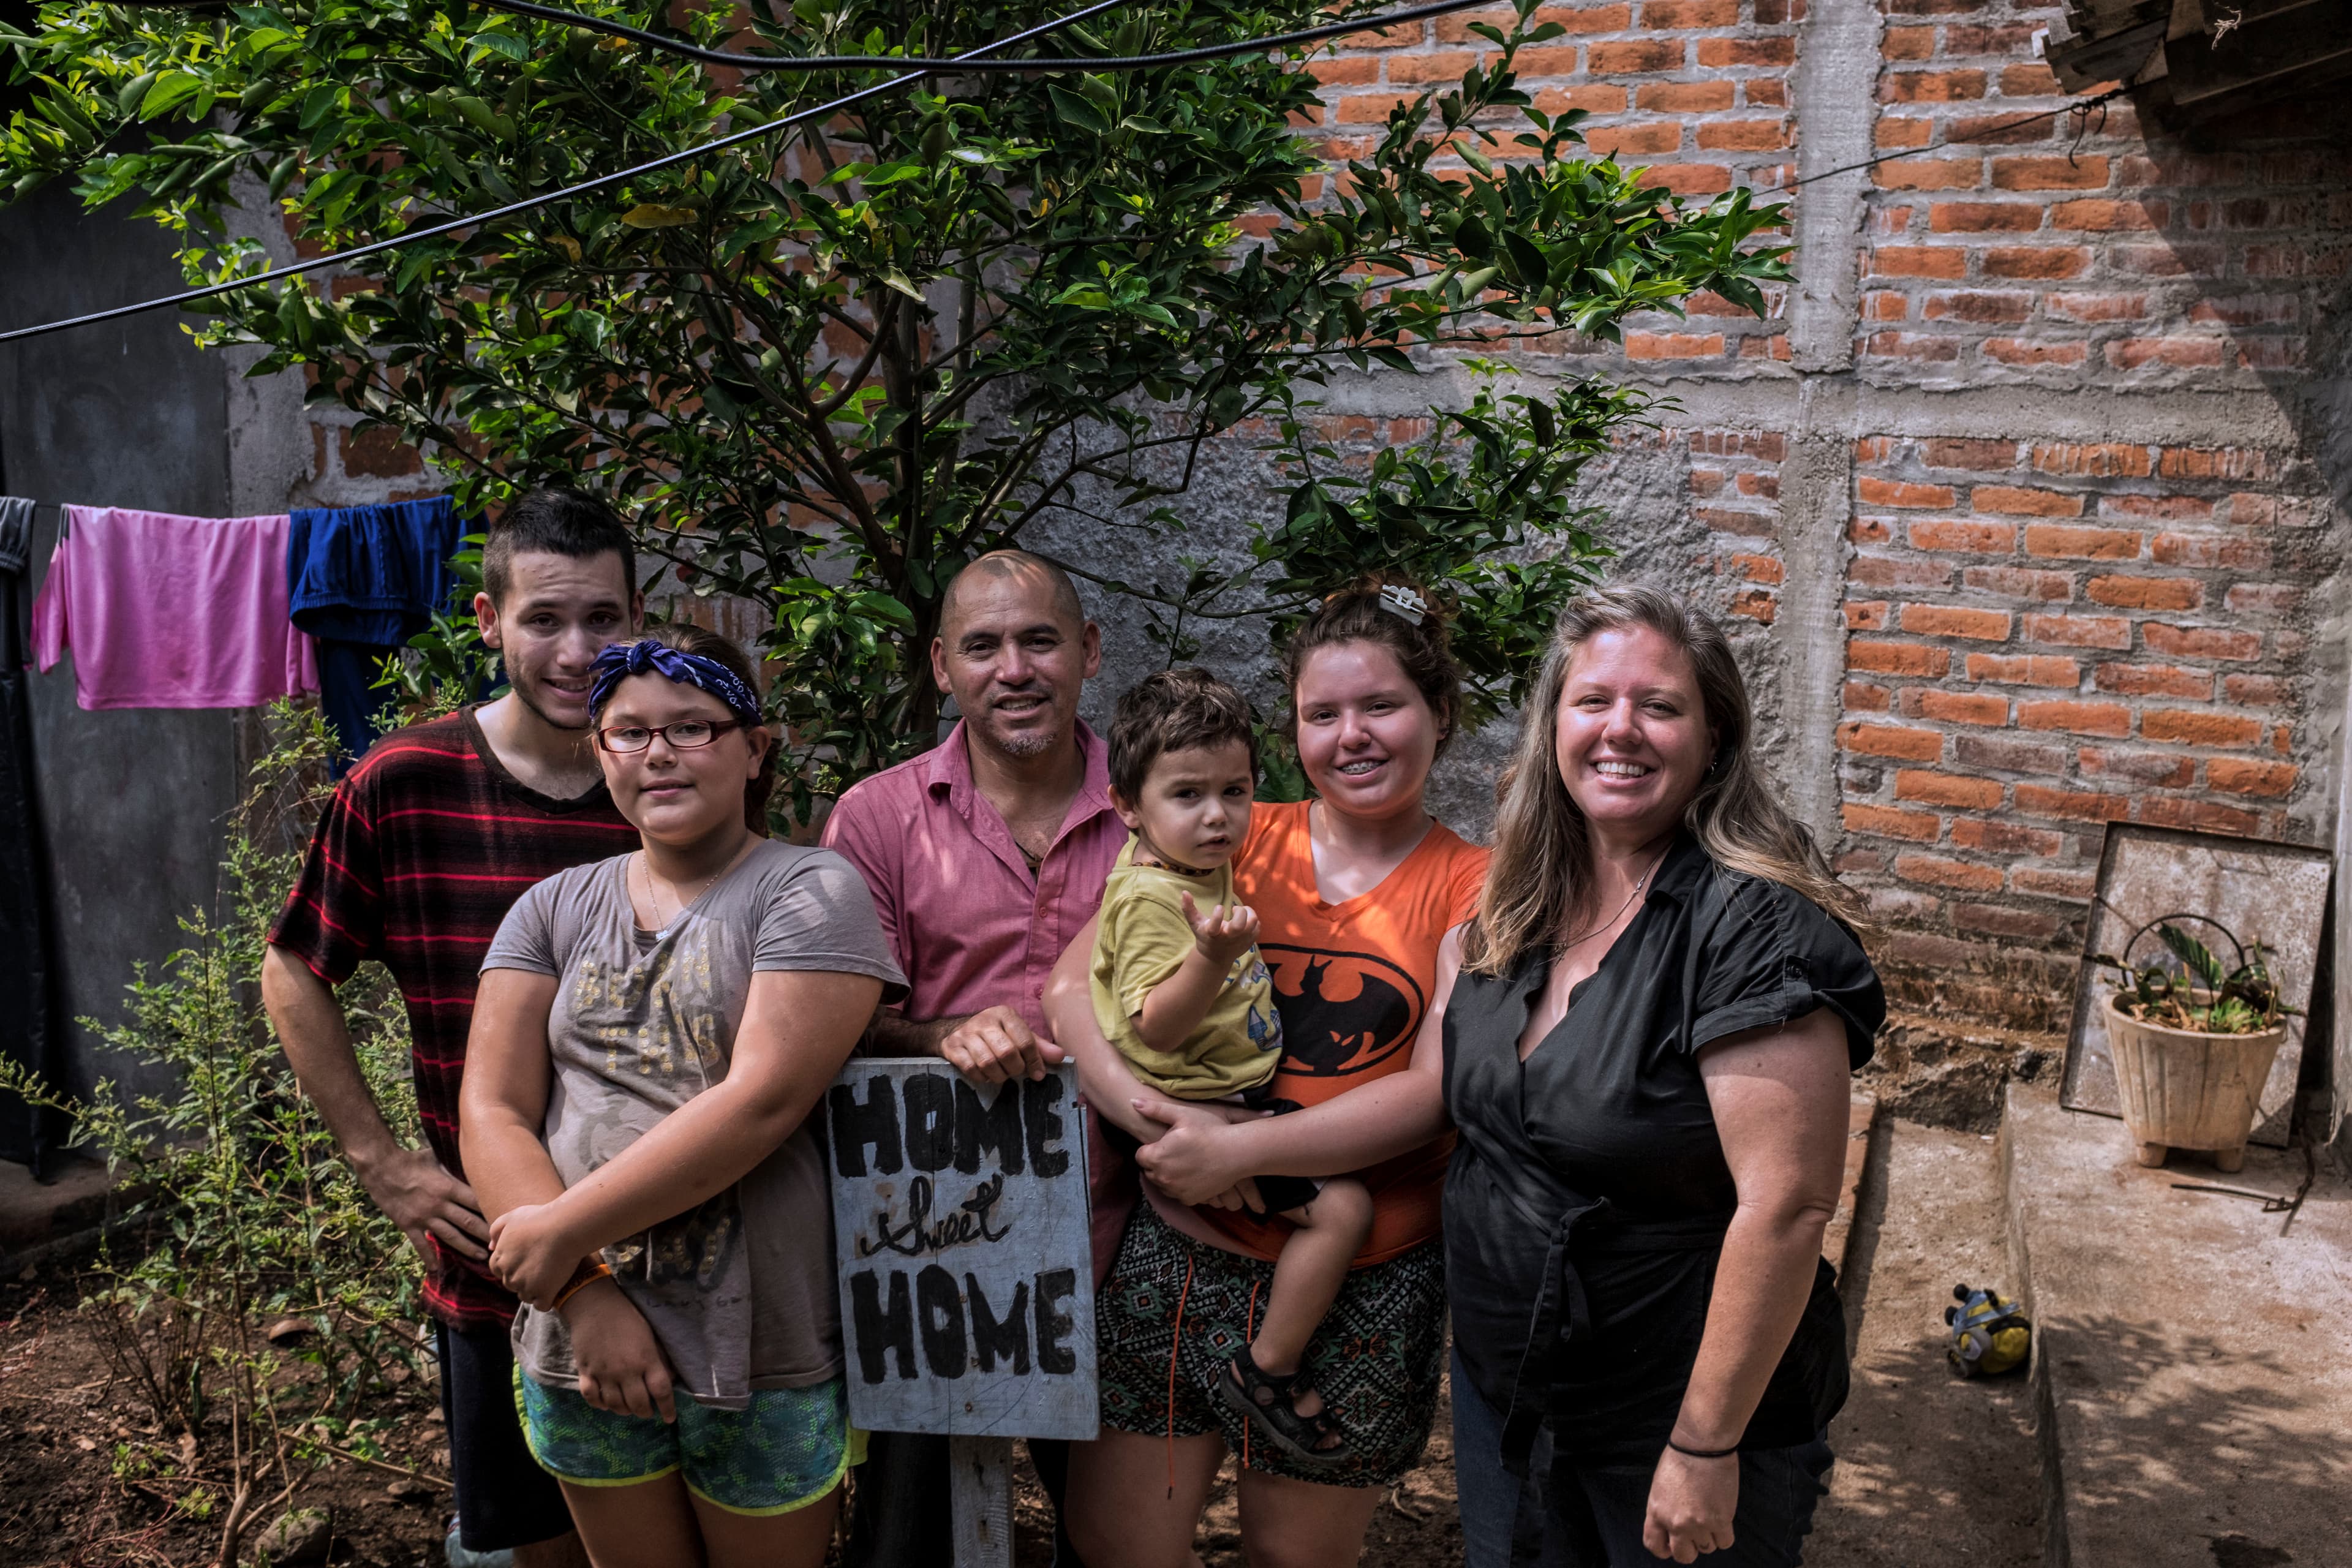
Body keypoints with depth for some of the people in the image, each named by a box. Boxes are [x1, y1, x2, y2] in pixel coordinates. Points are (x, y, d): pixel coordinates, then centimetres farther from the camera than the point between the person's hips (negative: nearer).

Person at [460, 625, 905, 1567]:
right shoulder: (556, 908, 7)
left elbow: (762, 1102, -18)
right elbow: (493, 1114, 0)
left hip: (763, 1350, -3)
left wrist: (563, 1231, -15)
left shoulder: (810, 892, -7)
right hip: (580, 1346, 4)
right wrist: (583, 1290, -13)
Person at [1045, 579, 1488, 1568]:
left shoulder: (1473, 889, -1)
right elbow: (1071, 987, -4)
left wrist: (1240, 1150, -21)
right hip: (1180, 1254, 2)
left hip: (1362, 1288, -1)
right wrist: (1155, 1116, -21)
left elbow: (1438, 1090, -12)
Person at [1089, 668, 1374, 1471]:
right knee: (1341, 1206, -17)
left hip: (1235, 1094, 11)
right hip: (1198, 1112, -11)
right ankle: (1264, 1376, -2)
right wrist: (1212, 960, -44)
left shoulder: (1202, 868, 7)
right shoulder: (1149, 897, -23)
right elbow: (1155, 1027, -31)